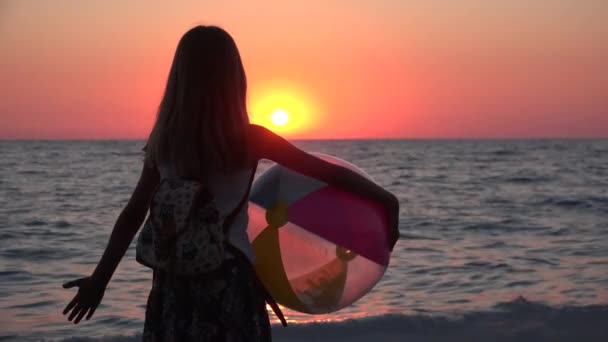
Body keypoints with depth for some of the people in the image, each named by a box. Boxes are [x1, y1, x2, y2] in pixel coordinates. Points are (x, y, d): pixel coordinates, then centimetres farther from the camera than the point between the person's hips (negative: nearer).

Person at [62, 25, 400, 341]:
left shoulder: (163, 140, 1)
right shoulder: (249, 139, -8)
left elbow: (133, 214, 5)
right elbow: (328, 172, -4)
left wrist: (99, 279, 14)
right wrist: (387, 200, 7)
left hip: (174, 280, 3)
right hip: (229, 278, -3)